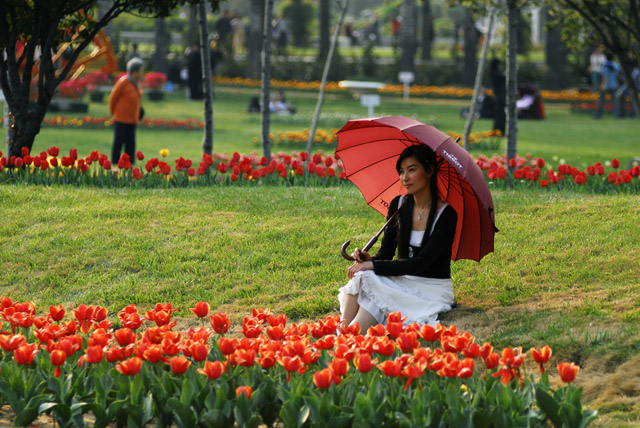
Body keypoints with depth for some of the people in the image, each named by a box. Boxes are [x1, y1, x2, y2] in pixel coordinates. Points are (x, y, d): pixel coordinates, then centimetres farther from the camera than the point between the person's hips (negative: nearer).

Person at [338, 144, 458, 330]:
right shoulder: (399, 205, 5)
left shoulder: (446, 214, -14)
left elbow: (421, 262, -20)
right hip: (402, 282, 5)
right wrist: (369, 259, -18)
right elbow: (386, 252, 7)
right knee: (362, 277, -27)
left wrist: (373, 265, -24)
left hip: (431, 290, -5)